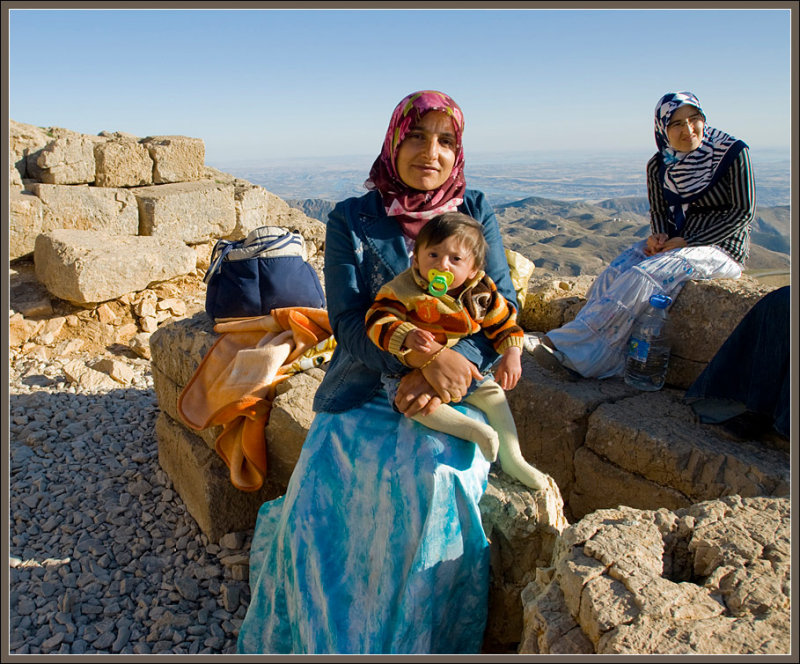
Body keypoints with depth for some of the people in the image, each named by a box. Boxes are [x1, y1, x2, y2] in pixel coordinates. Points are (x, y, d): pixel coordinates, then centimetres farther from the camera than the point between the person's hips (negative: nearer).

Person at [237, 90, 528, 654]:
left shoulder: (476, 213, 9)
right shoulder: (352, 220, 3)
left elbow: (505, 305, 1)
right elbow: (348, 320, -7)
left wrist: (456, 364, -20)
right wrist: (424, 358, -25)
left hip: (453, 391, 1)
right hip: (364, 390, 0)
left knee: (437, 481, -30)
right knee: (321, 506, -23)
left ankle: (422, 644, -7)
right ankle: (318, 638, 4)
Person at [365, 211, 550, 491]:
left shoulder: (481, 292, -9)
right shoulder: (403, 289, -22)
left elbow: (504, 322, 2)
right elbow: (379, 320, -29)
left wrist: (511, 355, -12)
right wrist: (408, 337, -47)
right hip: (409, 368, -4)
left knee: (492, 392, 3)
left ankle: (511, 457, 18)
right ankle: (474, 430, -25)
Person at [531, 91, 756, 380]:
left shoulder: (732, 152, -10)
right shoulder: (658, 166, 2)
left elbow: (743, 211, -10)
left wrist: (686, 242, -17)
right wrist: (658, 236, -10)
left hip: (721, 248, -5)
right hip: (674, 242, 5)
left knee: (641, 277, -29)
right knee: (615, 272, -23)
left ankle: (567, 344, -29)